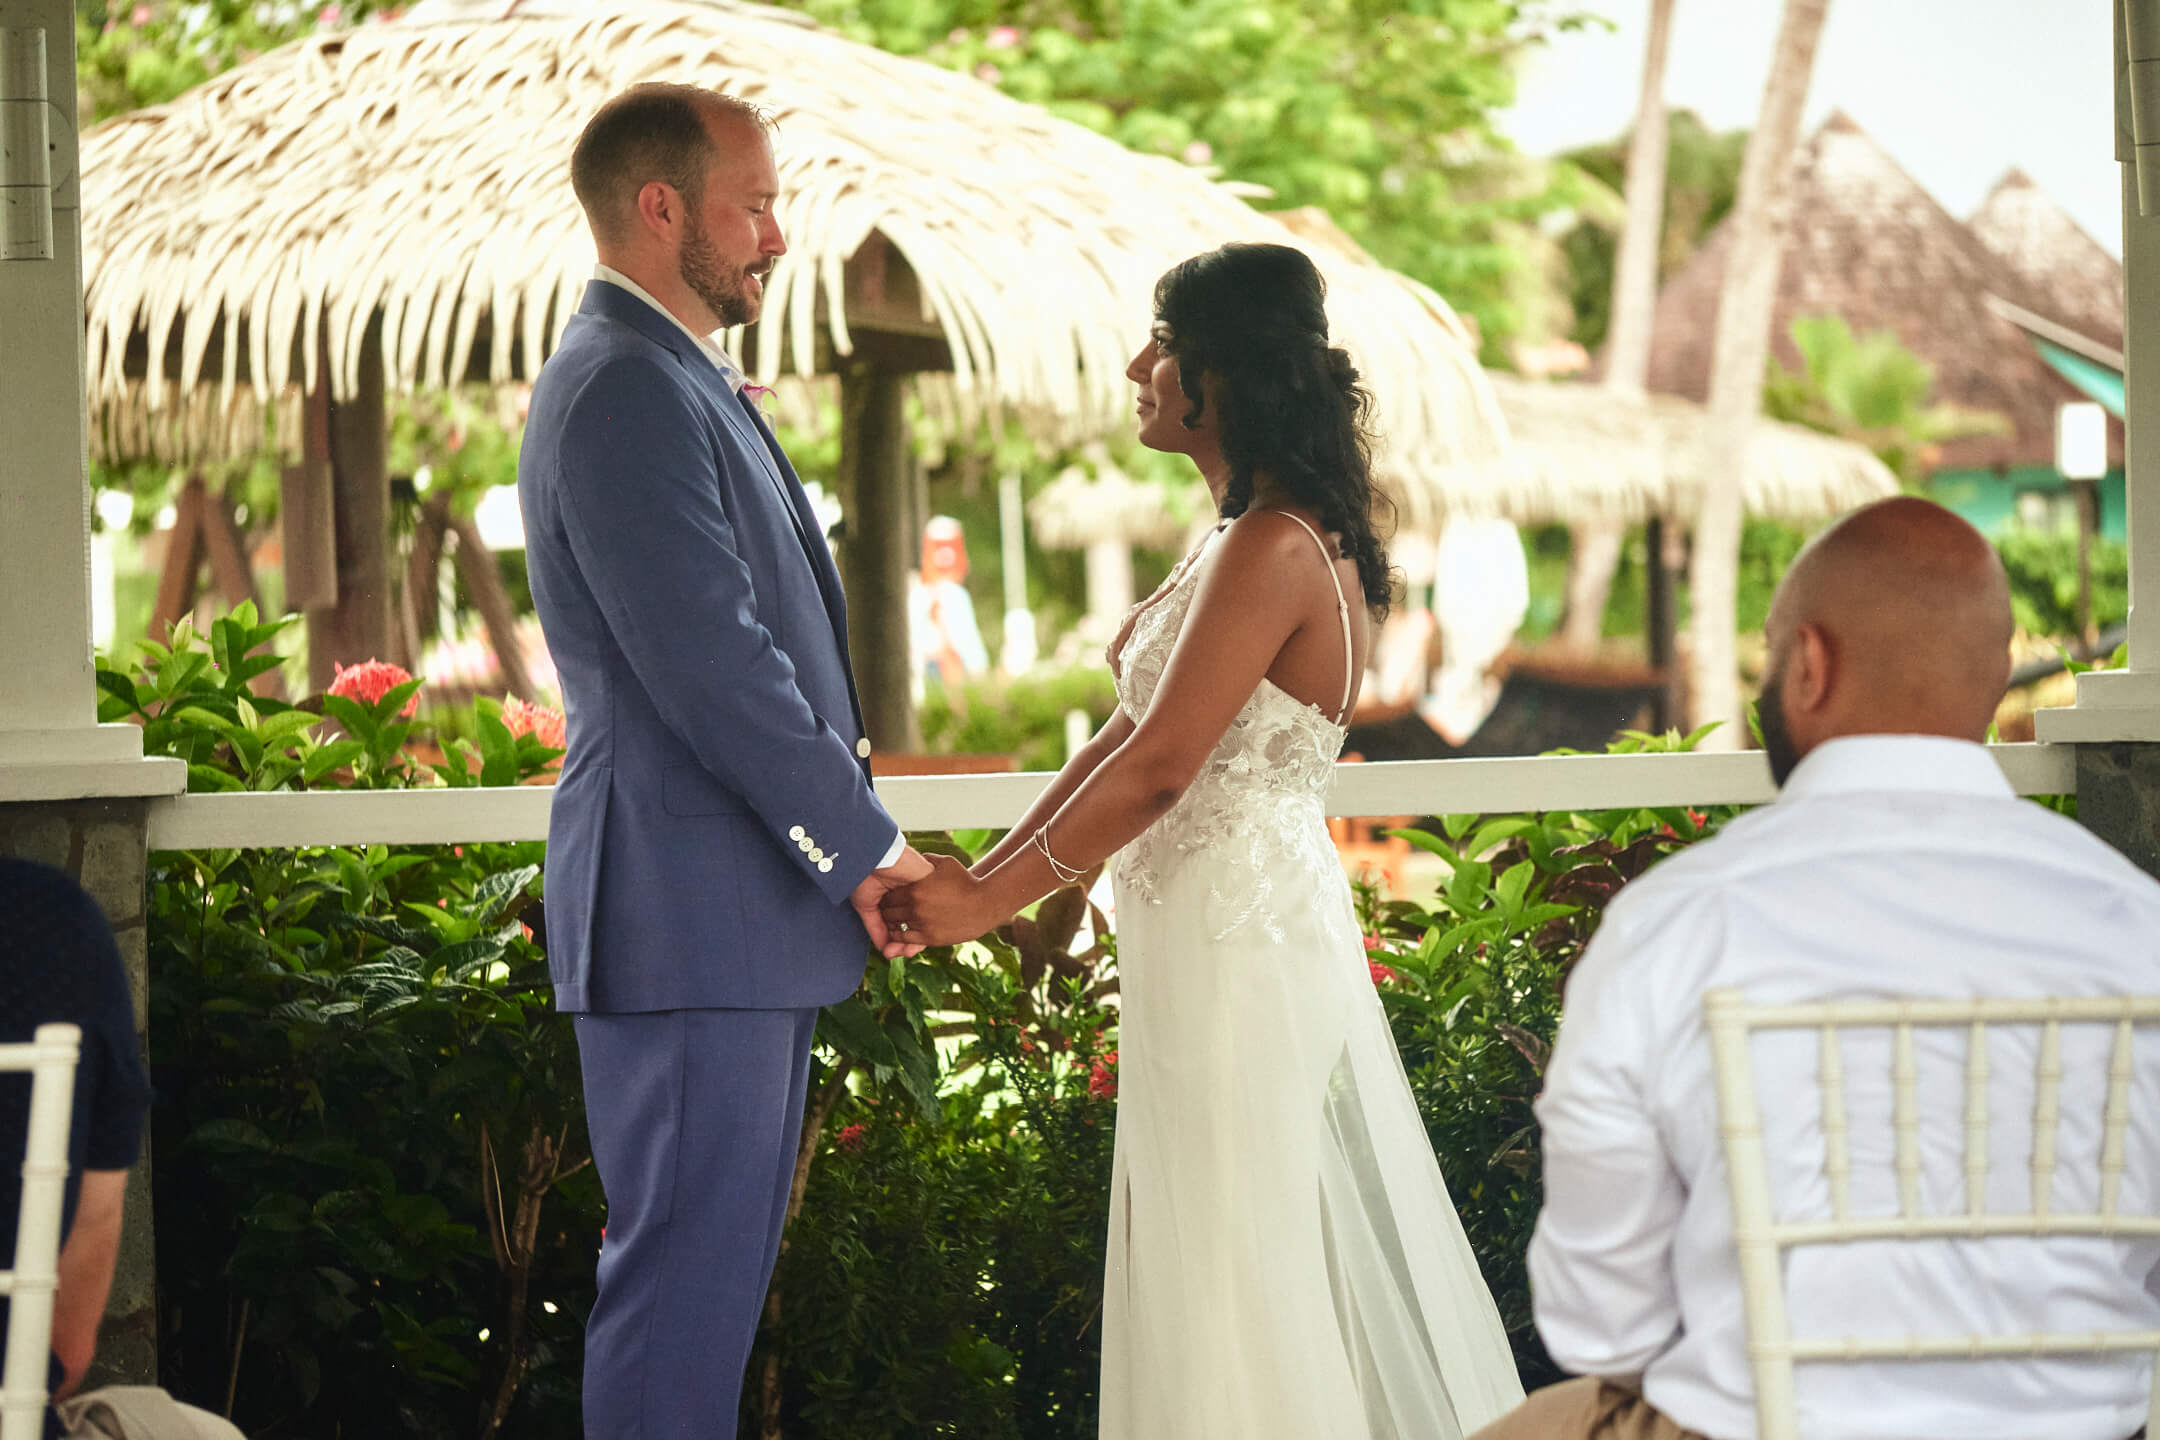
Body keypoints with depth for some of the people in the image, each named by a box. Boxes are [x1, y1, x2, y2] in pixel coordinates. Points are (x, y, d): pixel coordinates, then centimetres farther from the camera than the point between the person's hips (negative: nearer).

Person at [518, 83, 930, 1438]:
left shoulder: (677, 384, 17)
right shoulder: (626, 392, -16)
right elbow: (710, 669, -21)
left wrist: (842, 832, 10)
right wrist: (865, 848, -13)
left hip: (746, 902, 10)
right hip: (691, 914, -10)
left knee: (725, 1257, 15)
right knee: (689, 1263, -6)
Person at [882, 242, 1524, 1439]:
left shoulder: (1275, 551, -18)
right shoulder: (1248, 540, 13)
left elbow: (1159, 767, -21)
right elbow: (1127, 732, 12)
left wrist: (992, 901, -12)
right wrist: (985, 872, 6)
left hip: (1242, 942, -10)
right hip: (1208, 929, 10)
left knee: (1246, 1277, -2)